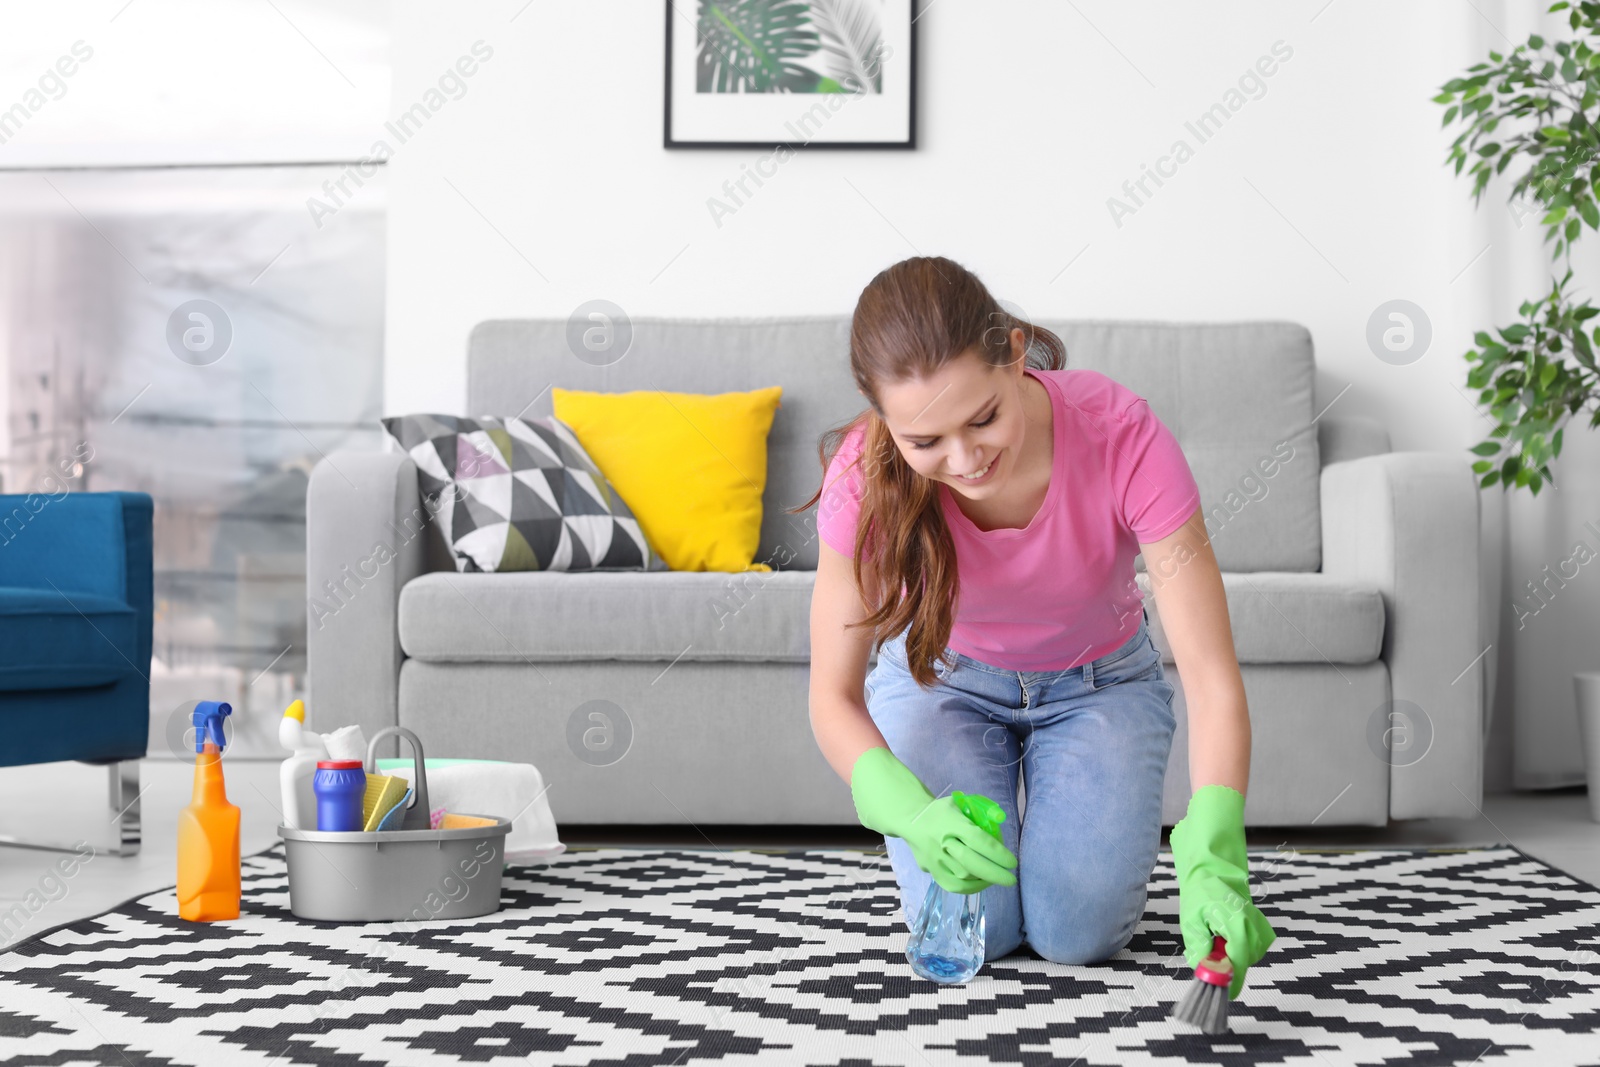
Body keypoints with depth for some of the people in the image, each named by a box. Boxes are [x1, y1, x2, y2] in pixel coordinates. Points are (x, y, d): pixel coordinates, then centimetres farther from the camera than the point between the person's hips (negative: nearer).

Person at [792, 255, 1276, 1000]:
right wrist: (912, 813, -42)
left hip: (1100, 682, 0)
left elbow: (1211, 675, -35)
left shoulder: (1122, 436, -35)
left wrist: (1212, 861, -50)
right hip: (940, 679, 0)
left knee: (1079, 930, -17)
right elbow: (834, 696, -22)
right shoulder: (867, 476, -32)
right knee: (977, 926, -17)